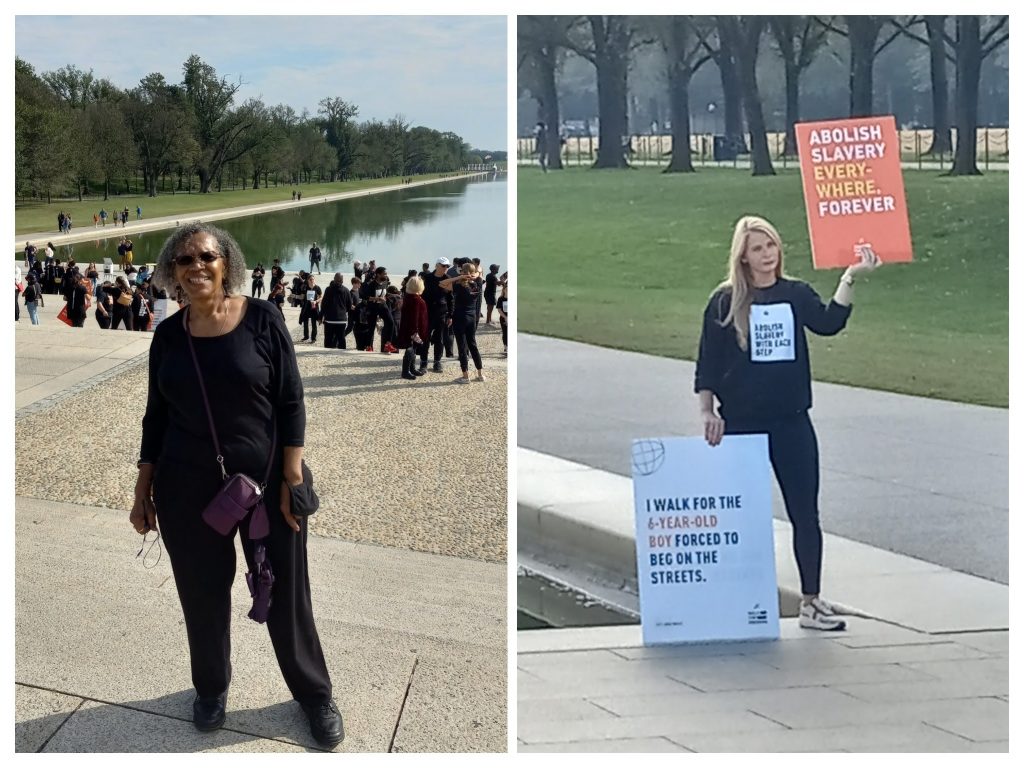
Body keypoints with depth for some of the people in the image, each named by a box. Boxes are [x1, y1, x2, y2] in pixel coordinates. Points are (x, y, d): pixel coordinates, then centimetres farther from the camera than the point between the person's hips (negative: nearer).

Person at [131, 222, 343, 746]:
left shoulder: (261, 319, -8)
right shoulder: (168, 335, 1)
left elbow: (290, 403, -7)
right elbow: (156, 417, 8)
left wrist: (292, 479, -13)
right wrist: (142, 491, 6)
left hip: (266, 481, -2)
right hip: (187, 488, 2)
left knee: (285, 594, 7)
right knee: (202, 593, 13)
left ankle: (314, 694, 25)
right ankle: (211, 687, 36)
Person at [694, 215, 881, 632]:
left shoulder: (796, 294, 4)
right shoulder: (725, 302, -1)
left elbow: (828, 322, -15)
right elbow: (707, 364, 0)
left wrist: (849, 277, -25)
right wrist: (707, 413, -8)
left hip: (791, 423, 2)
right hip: (740, 424, -2)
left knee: (804, 511, 4)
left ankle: (811, 602, 13)